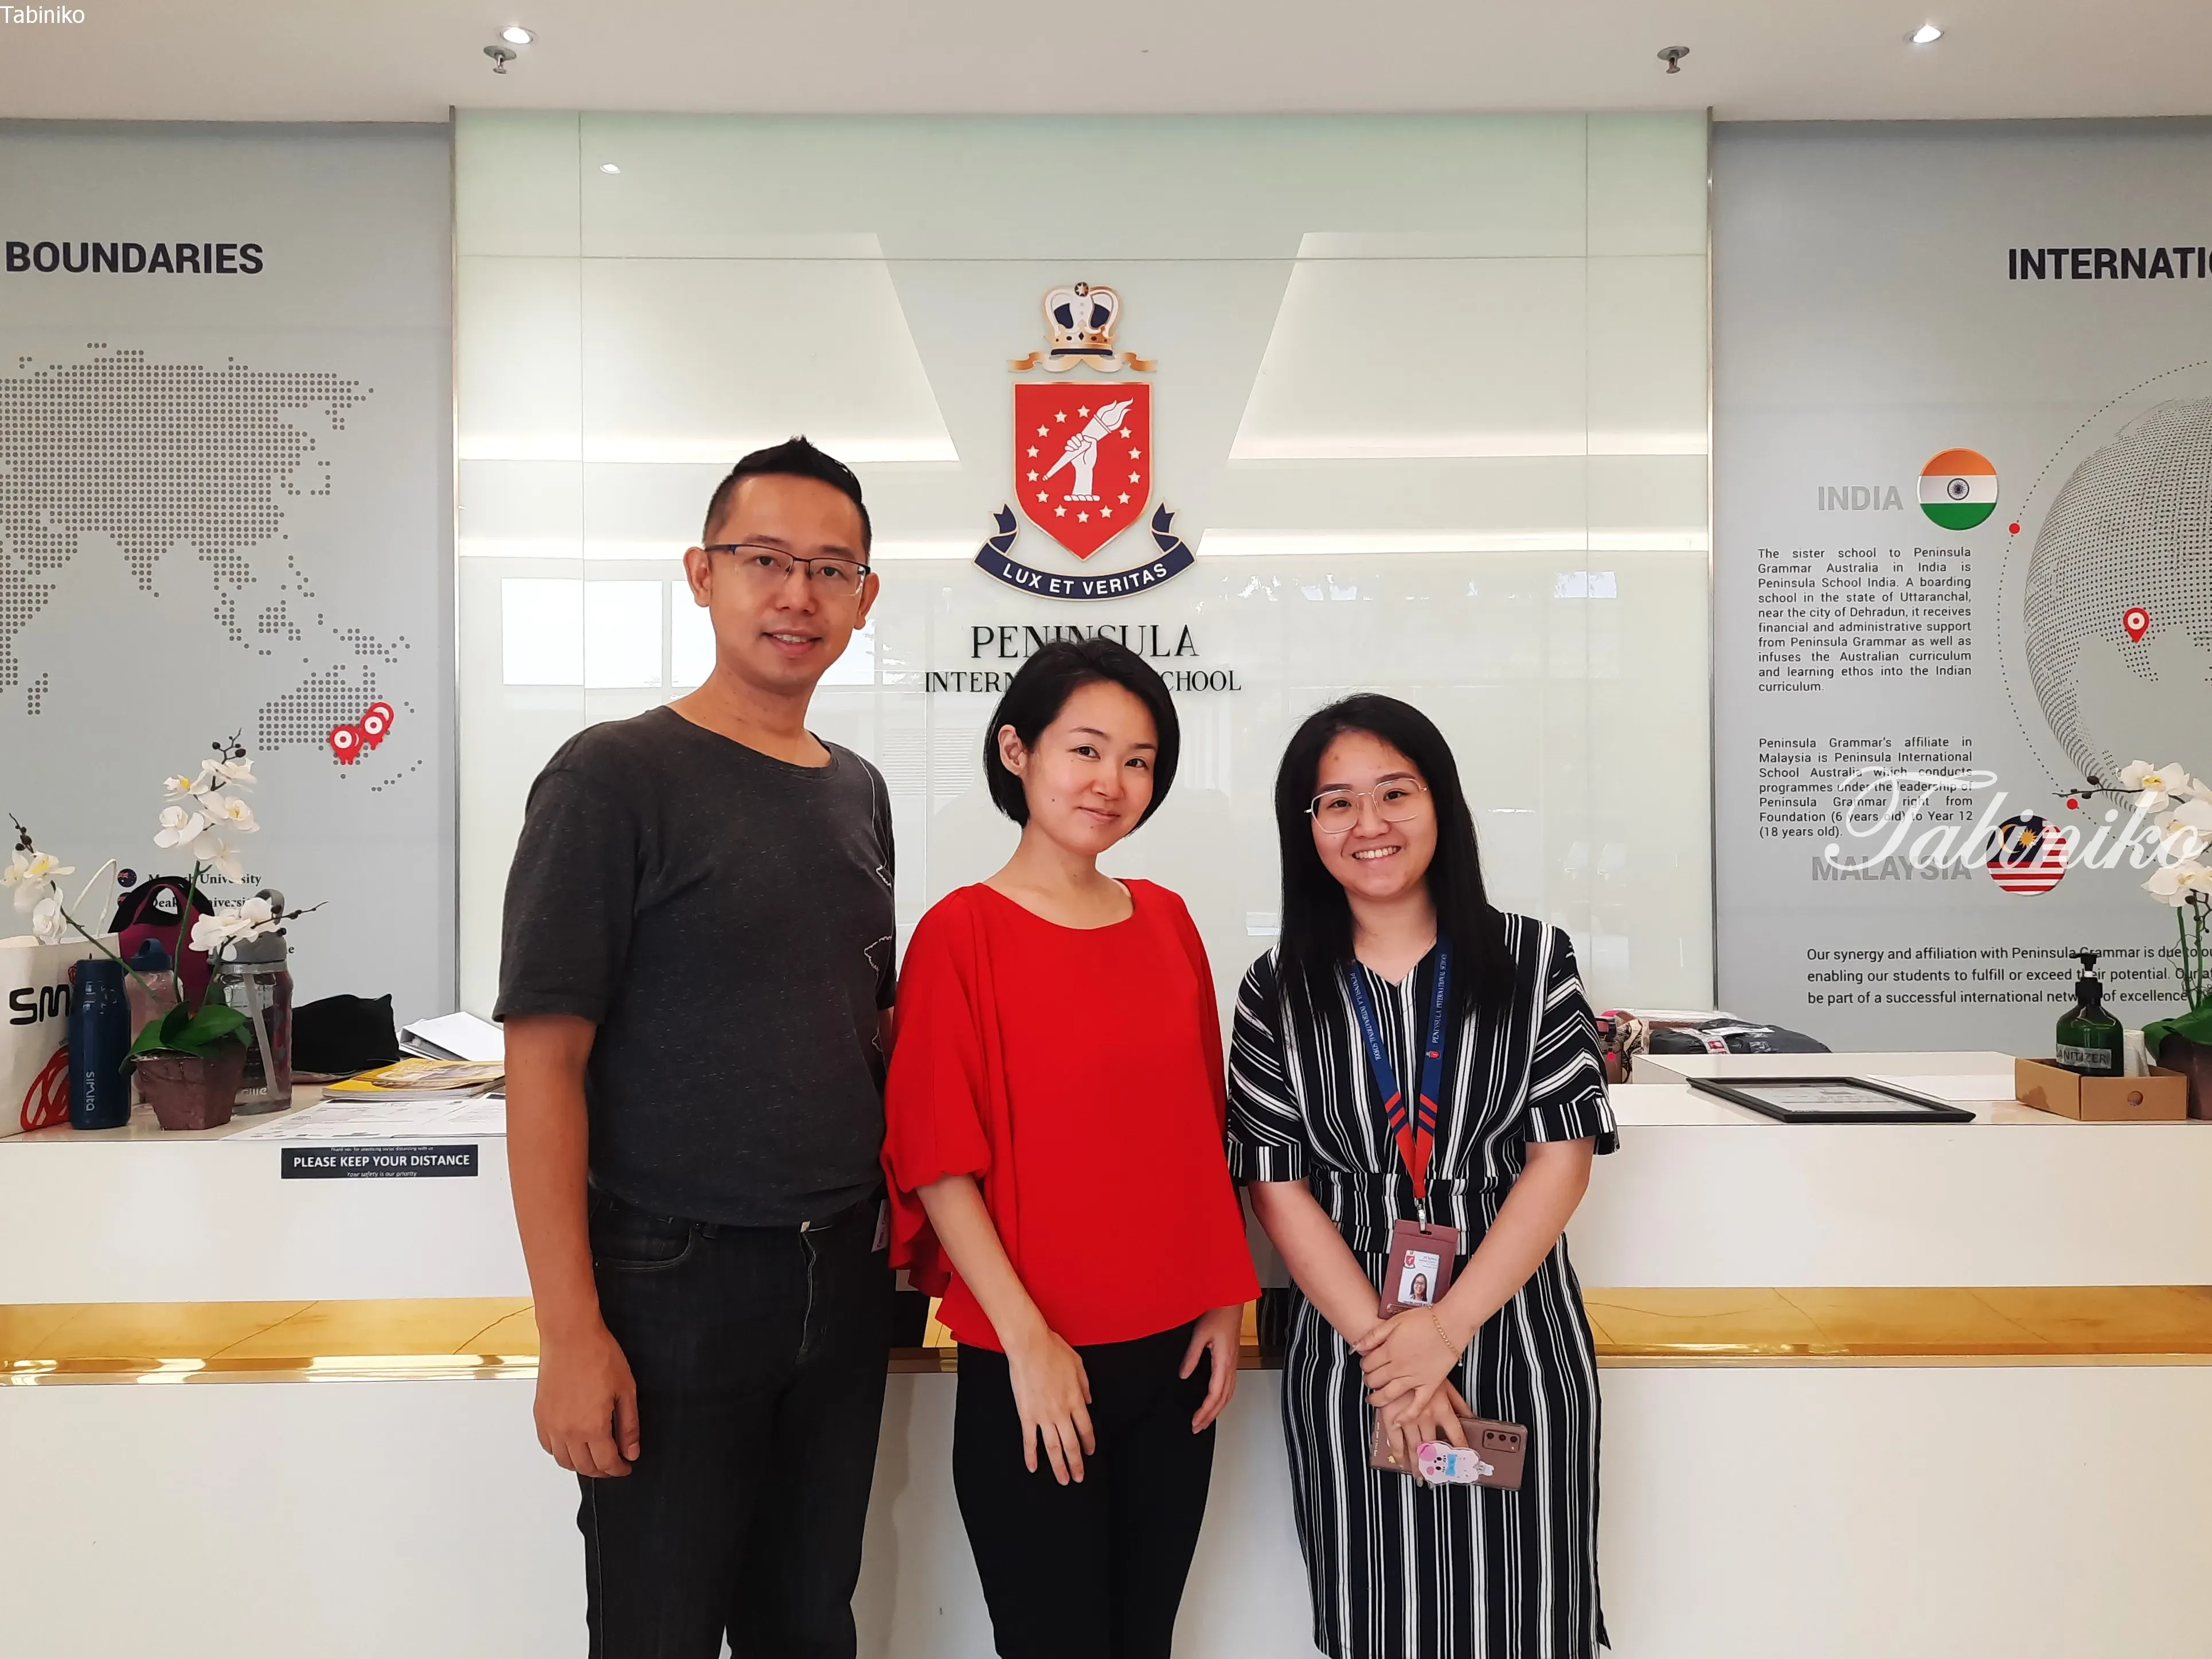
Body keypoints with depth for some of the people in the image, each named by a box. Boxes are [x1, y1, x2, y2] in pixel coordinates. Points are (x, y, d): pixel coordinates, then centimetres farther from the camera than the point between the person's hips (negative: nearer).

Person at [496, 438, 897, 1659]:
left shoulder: (859, 792, 8)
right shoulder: (615, 776, -10)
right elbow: (544, 1062, -13)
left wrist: (895, 1219, 7)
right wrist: (569, 1333, -17)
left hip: (844, 1277, 6)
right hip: (672, 1281, -5)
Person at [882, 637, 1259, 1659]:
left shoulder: (1166, 921, 6)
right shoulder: (963, 932, -10)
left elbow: (1201, 1127, 11)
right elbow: (938, 1160, -12)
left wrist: (1224, 1303, 7)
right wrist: (1027, 1339, -14)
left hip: (1173, 1353, 5)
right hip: (1032, 1366, -5)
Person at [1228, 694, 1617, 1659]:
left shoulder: (1531, 962, -1)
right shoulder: (1277, 993, 0)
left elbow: (1564, 1156, -6)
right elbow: (1278, 1188, -3)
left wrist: (1446, 1329, -13)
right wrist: (1382, 1341, -12)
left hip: (1517, 1346, 0)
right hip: (1348, 1359, 1)